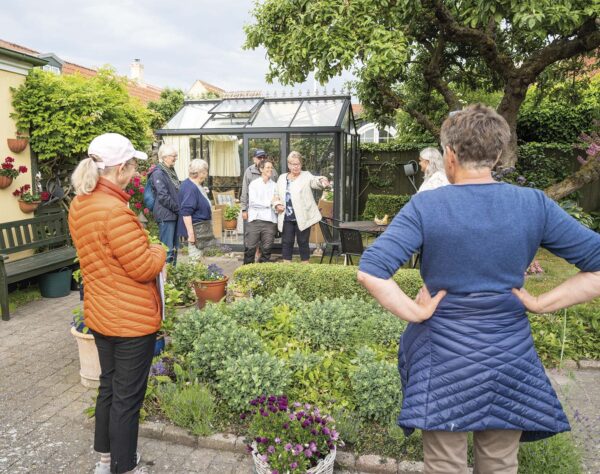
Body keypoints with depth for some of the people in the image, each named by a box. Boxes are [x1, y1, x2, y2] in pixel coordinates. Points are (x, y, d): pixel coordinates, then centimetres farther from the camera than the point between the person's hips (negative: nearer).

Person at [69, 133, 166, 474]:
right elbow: (145, 268, -23)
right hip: (132, 319, -9)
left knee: (109, 385, 24)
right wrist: (159, 251, -4)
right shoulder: (115, 210, -27)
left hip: (100, 314, 9)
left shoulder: (79, 205, 3)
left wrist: (145, 252, 6)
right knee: (127, 397, 7)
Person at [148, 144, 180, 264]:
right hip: (166, 215, -9)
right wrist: (178, 209, -11)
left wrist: (179, 209, 10)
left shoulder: (171, 171, 15)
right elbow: (163, 197, -17)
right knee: (167, 249, -7)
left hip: (174, 214, 9)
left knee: (174, 248, 14)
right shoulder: (158, 173, -11)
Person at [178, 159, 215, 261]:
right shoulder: (190, 188, -21)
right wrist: (190, 233, -27)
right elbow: (186, 213, -26)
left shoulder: (196, 185, 10)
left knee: (198, 256, 17)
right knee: (195, 258, -6)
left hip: (201, 228, 11)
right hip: (195, 229, -11)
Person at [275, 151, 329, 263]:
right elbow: (276, 195, 20)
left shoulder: (306, 176, 0)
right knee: (286, 243, 8)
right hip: (286, 218, 3)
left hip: (302, 218, -3)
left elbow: (315, 181, -21)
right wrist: (277, 205, 0)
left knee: (303, 243, 4)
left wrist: (322, 180, -43)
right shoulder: (282, 178, 12)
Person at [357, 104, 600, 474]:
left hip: (444, 356, -2)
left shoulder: (425, 206, -13)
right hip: (509, 357, 3)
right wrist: (540, 303, -3)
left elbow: (370, 273, -22)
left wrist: (415, 312, -12)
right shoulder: (535, 204, -5)